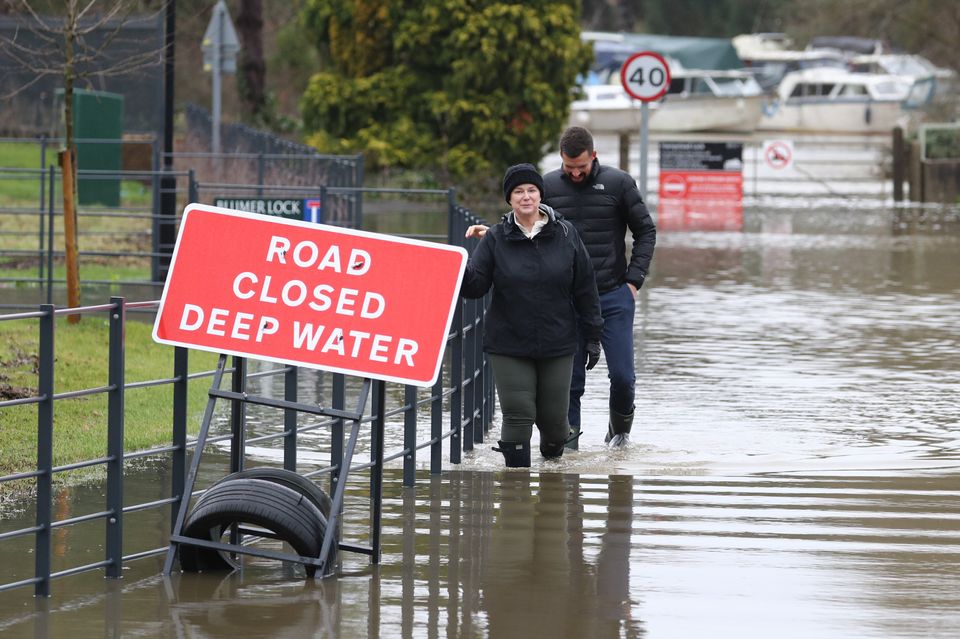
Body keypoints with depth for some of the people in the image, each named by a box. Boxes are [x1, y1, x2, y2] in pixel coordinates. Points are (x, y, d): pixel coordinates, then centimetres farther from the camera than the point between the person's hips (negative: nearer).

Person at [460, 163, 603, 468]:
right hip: (509, 344, -1)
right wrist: (461, 273, -29)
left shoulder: (565, 234, -1)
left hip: (557, 344, 1)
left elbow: (585, 289, 4)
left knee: (553, 416, 8)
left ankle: (554, 446, 43)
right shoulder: (496, 239, -2)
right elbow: (476, 286, -6)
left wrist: (592, 336, 4)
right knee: (518, 414, -8)